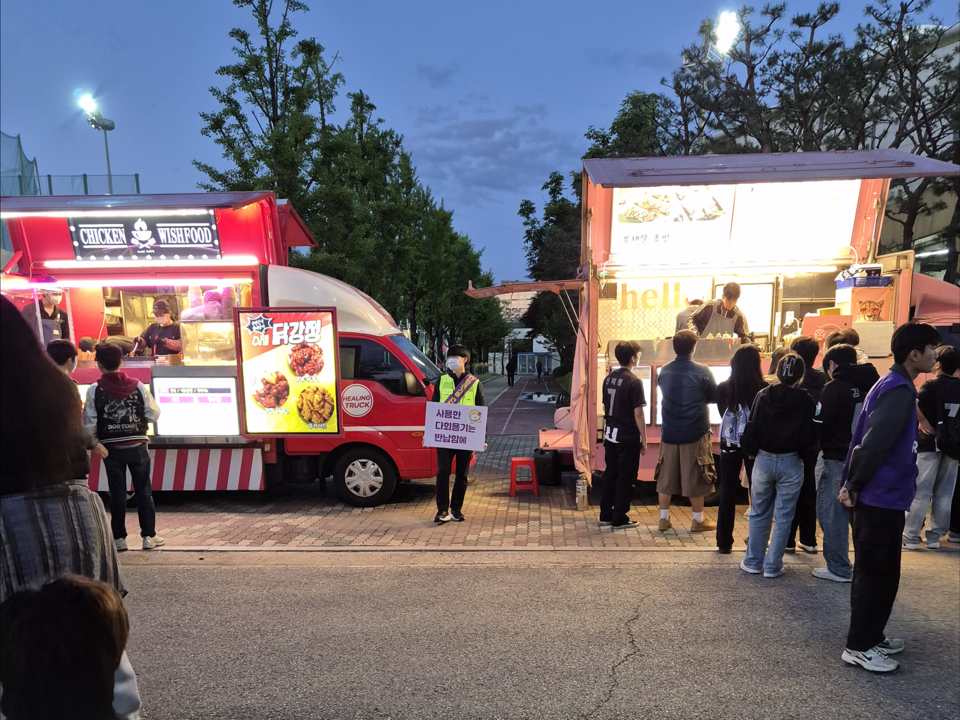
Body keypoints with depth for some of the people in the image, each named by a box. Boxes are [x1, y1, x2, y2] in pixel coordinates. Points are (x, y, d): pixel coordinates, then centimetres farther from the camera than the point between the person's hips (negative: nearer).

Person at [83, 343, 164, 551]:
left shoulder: (94, 390, -8)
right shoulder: (138, 386, -5)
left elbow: (90, 425, -7)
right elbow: (154, 415, -2)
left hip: (111, 448, 0)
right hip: (137, 446, 0)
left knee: (117, 493, 10)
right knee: (144, 491, 8)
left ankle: (119, 538, 16)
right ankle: (149, 535, 12)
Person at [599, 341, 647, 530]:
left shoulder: (608, 379, 6)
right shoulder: (634, 382, -16)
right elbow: (638, 414, -16)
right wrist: (644, 439, -8)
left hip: (611, 435, 7)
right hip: (628, 437, -7)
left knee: (610, 474, 14)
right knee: (625, 477, 3)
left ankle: (605, 515, 21)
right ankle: (619, 519, 10)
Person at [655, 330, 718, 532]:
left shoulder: (664, 370, 0)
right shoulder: (702, 371, -12)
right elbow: (715, 397, -1)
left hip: (669, 432, 3)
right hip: (695, 432, -3)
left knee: (666, 476, 11)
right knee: (695, 477, 7)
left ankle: (664, 519, 17)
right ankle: (698, 521, 18)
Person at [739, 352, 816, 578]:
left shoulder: (763, 396, -7)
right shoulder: (805, 401, -11)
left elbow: (751, 429, -5)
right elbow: (808, 436, -8)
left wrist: (750, 451, 10)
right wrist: (799, 452, 11)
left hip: (763, 460, 2)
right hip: (791, 464, -1)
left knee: (759, 514, 15)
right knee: (783, 517, 10)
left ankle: (753, 561, 22)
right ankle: (772, 565, 15)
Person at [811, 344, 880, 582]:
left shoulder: (834, 388, -14)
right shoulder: (873, 384, 4)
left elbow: (820, 427, -15)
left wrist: (823, 445, 5)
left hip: (838, 461, -6)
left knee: (832, 514, 4)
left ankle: (839, 569, 10)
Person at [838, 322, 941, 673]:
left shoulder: (889, 385, 13)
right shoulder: (900, 390, -18)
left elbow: (864, 438, 14)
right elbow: (874, 443, -26)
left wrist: (852, 482, 13)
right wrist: (855, 486, -15)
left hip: (876, 498, 9)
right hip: (883, 499, -9)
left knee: (872, 571, 18)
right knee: (878, 574, 0)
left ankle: (869, 636, 30)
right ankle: (859, 647, 10)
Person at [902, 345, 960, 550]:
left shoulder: (933, 385, -11)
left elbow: (912, 403, -29)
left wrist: (923, 421, -15)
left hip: (931, 442, -5)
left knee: (920, 493, 0)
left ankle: (910, 538, 2)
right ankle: (935, 537, 16)